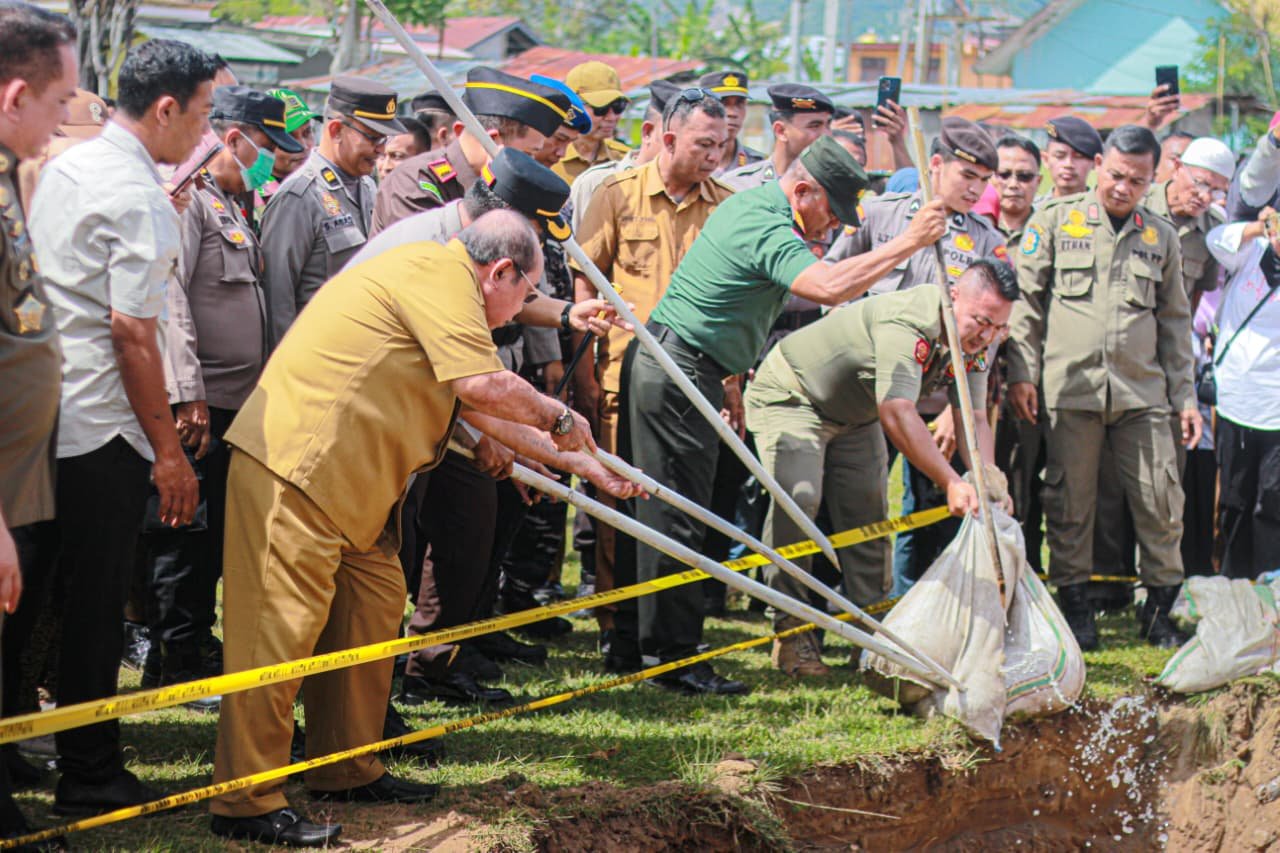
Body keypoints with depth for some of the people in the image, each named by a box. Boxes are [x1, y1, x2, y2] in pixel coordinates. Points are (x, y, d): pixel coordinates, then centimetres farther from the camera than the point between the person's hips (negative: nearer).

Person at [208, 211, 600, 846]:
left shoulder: (438, 277, 22)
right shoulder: (441, 273, -12)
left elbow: (471, 411, 28)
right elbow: (484, 386, -22)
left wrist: (570, 459, 30)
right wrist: (558, 419, -4)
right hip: (294, 464, -11)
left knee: (374, 604, 14)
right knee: (282, 623, -11)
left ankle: (348, 770, 23)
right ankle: (246, 802, -11)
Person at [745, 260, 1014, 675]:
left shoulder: (975, 343, -11)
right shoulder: (906, 324, -38)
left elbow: (975, 418, -13)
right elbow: (897, 414, -45)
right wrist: (952, 483, -50)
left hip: (855, 415, 8)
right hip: (790, 396, -8)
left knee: (869, 510, 1)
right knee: (797, 498, -23)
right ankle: (790, 630, -17)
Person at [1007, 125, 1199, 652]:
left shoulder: (1161, 237, 14)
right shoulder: (1056, 221, 6)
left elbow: (1175, 322, 18)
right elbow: (1025, 301, 7)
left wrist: (1185, 396, 13)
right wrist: (1022, 372, -1)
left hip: (1142, 390, 2)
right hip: (1070, 386, -2)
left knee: (1161, 501, -1)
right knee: (1069, 501, 1)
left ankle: (1160, 608, 11)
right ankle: (1075, 605, 13)